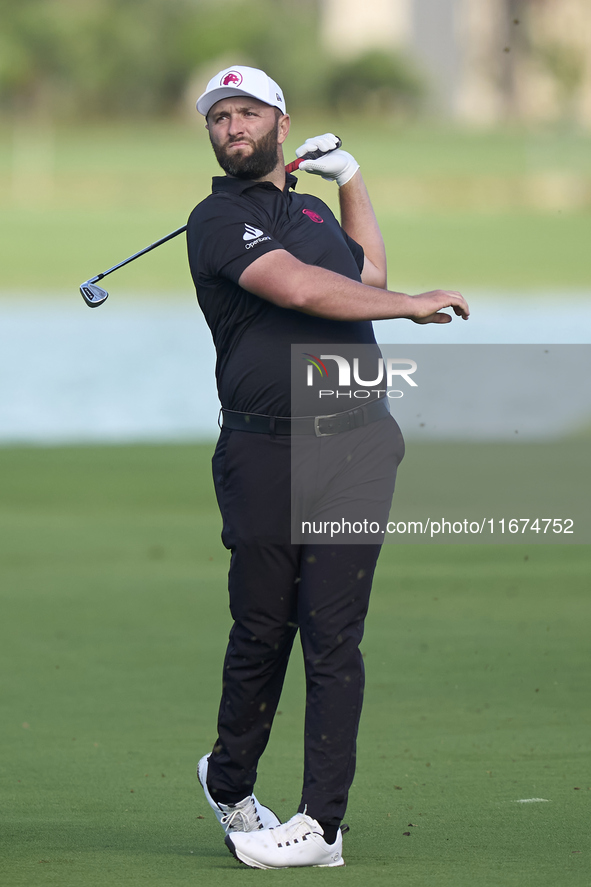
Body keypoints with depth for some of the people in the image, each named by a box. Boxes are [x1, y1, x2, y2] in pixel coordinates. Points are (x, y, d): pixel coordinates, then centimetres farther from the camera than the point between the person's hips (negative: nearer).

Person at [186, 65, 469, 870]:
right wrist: (413, 306, -8)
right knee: (262, 631, 0)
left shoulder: (310, 210, 22)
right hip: (265, 452, -4)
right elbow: (298, 288, -16)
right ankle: (230, 783, 23)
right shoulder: (219, 220, -2)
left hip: (355, 445, 4)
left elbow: (367, 272, 42)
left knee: (333, 636, -4)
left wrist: (350, 177, 36)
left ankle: (321, 824, -5)